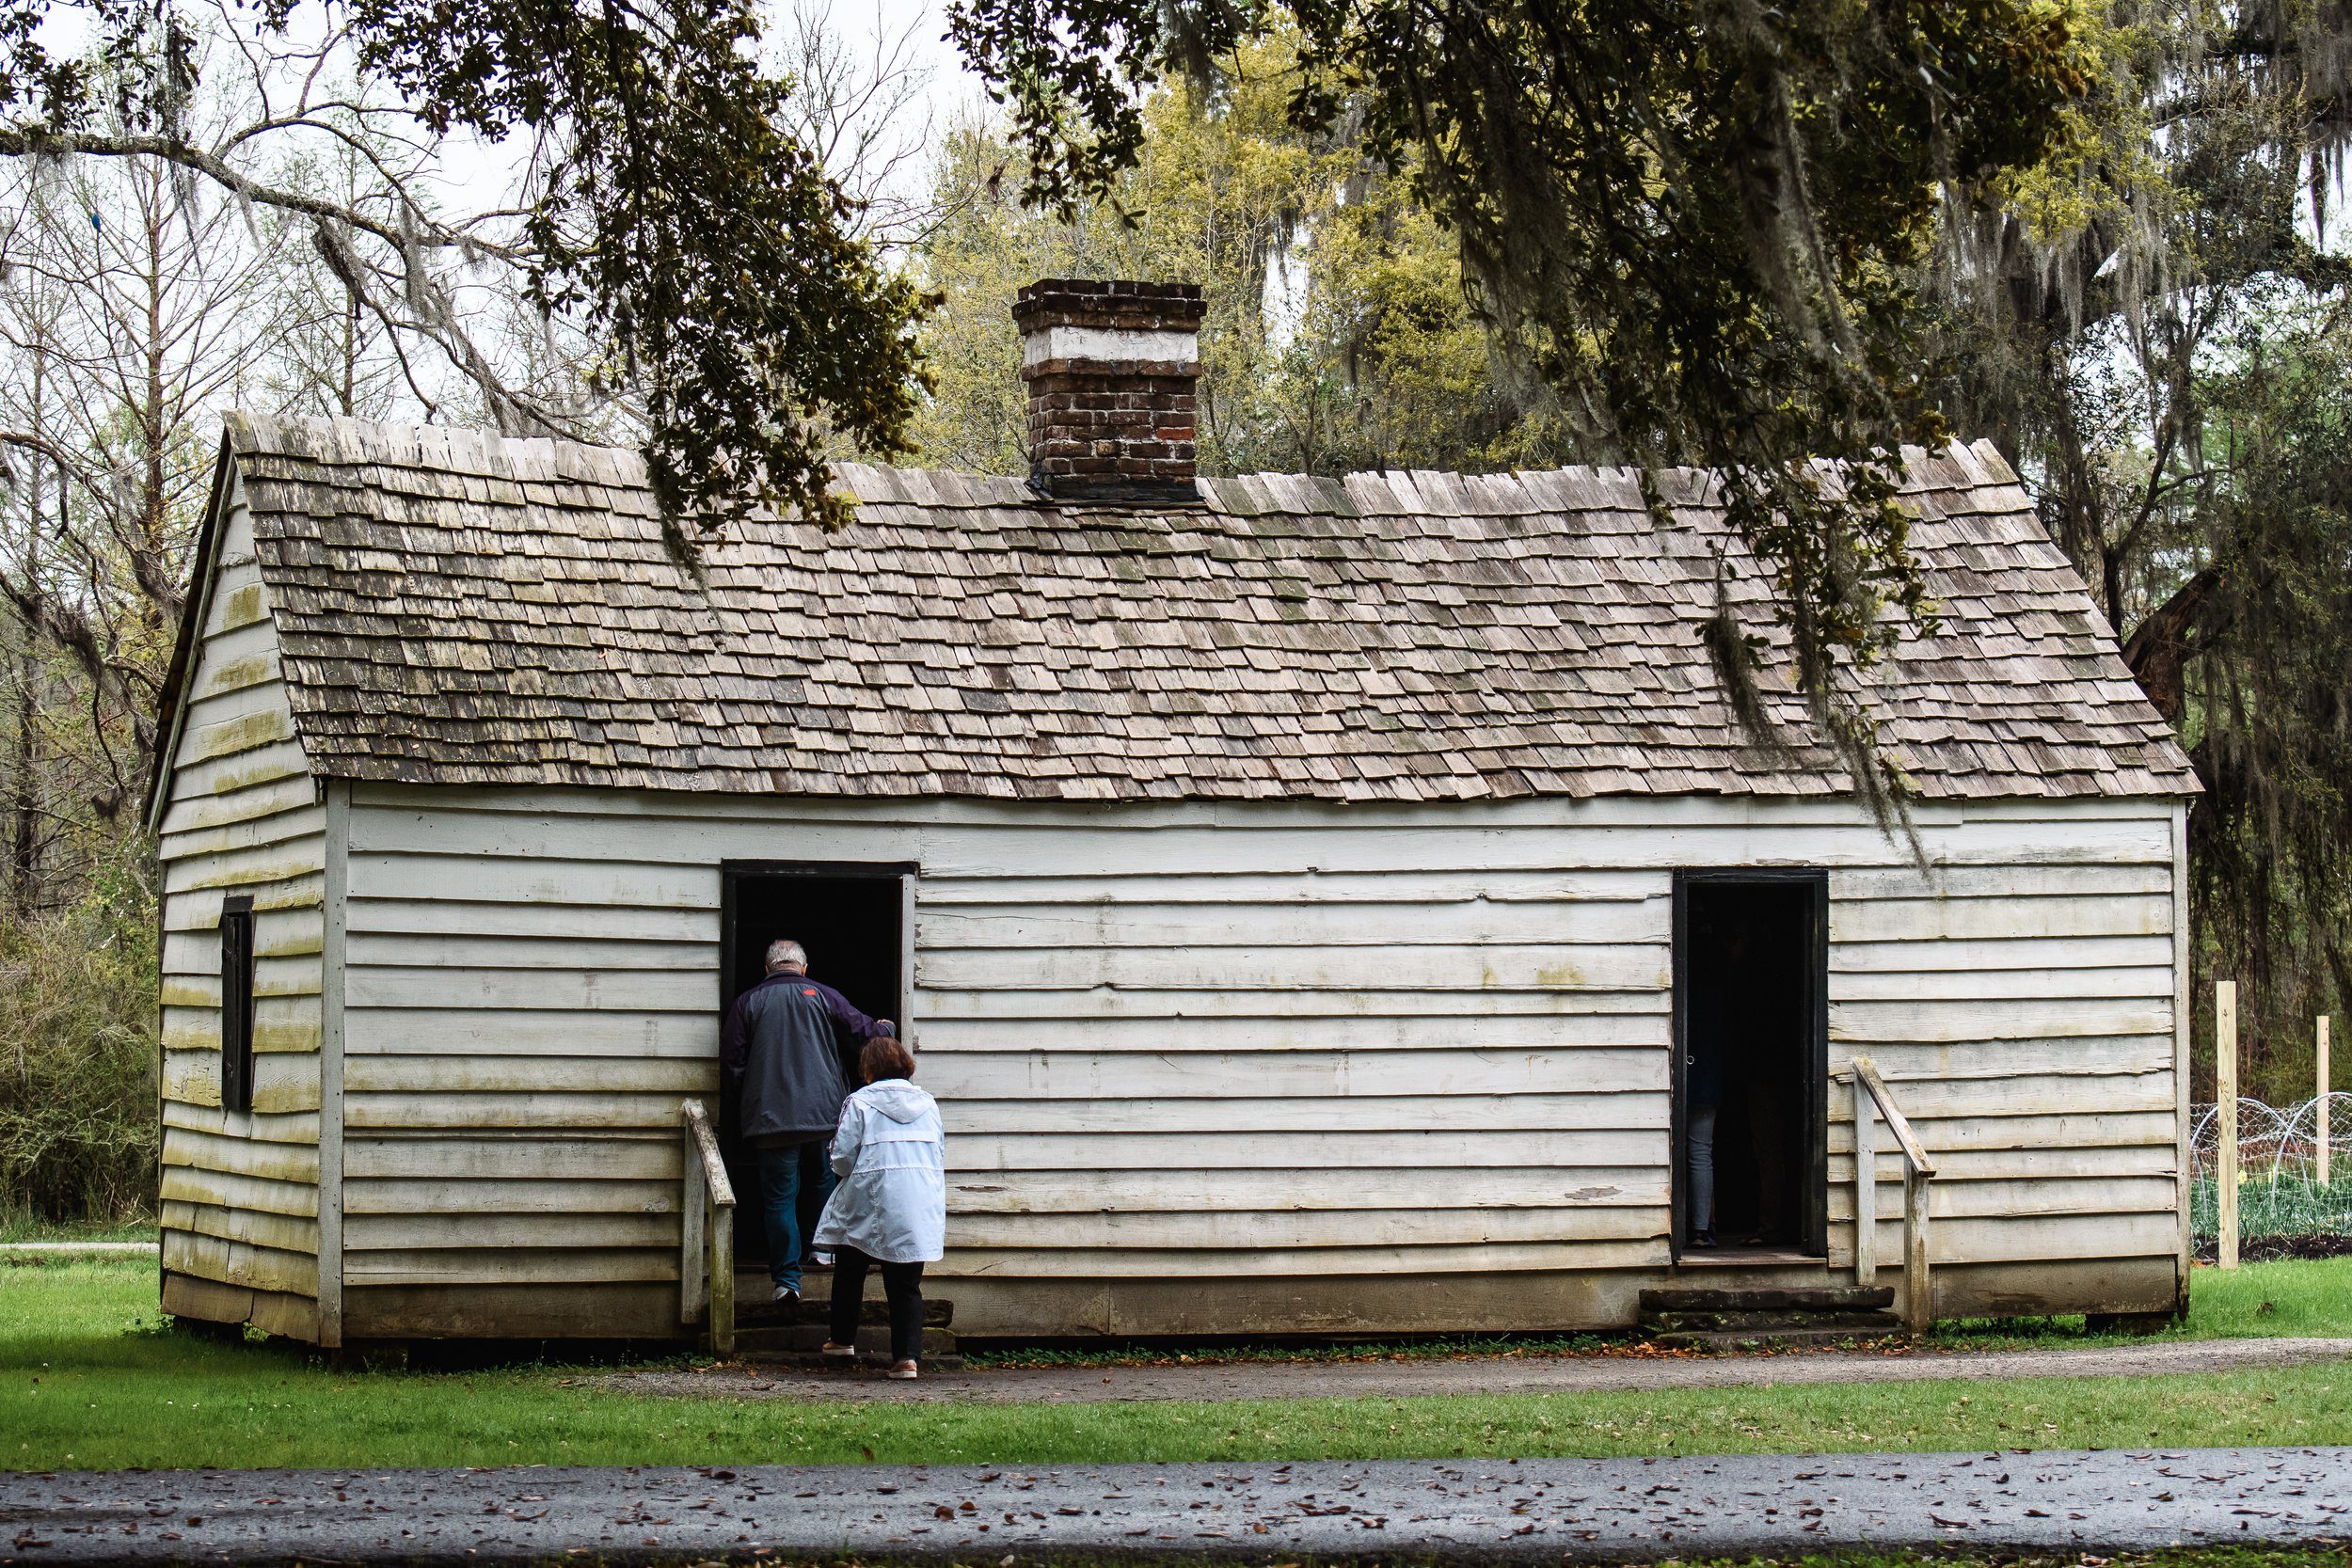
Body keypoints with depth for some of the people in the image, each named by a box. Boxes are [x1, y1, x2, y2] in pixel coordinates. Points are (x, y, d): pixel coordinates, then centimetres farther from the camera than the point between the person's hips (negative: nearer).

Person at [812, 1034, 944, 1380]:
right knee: (907, 1283, 3)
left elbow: (842, 1157, -6)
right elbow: (940, 1155, 13)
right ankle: (907, 1355, -7)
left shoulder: (860, 1103, -3)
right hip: (922, 1207, 3)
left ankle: (843, 1339, 26)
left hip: (871, 1205, -3)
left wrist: (852, 1172, 15)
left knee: (849, 1272, 18)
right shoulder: (928, 1104, 11)